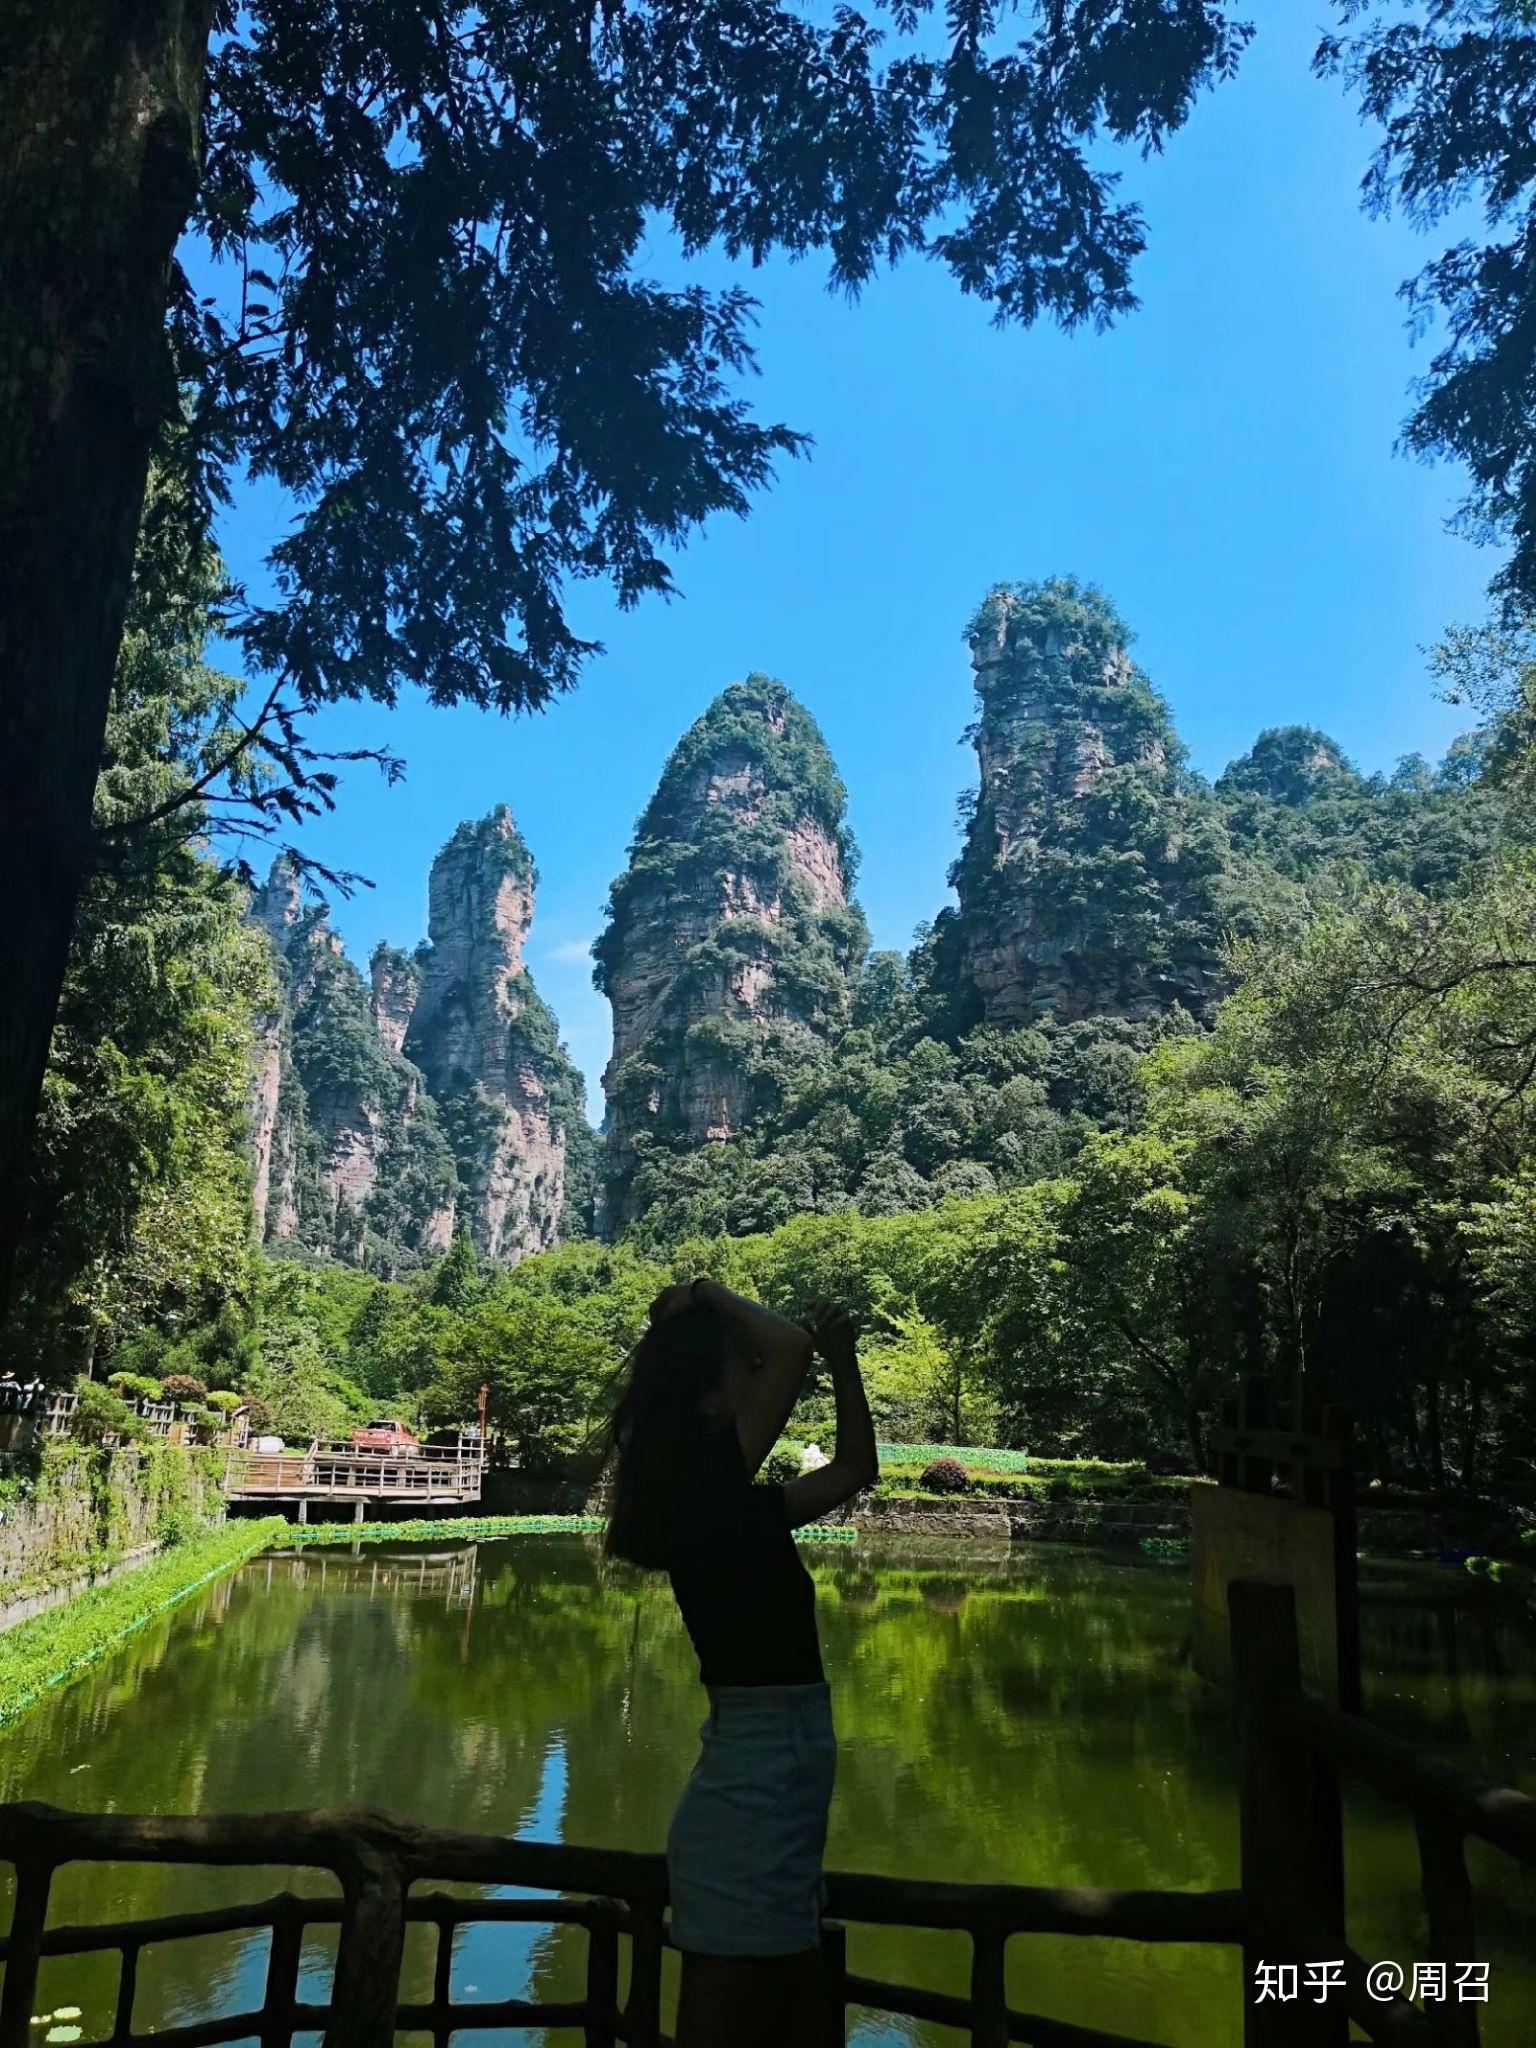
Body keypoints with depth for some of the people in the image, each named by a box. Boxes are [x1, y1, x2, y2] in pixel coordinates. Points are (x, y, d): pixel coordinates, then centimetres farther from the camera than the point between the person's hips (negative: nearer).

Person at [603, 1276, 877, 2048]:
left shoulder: (737, 1507, 11)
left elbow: (854, 1468, 22)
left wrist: (843, 1362, 11)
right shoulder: (699, 1489, -17)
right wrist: (707, 1296, -11)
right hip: (756, 1780, -10)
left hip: (779, 1776, 10)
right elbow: (792, 1346, -28)